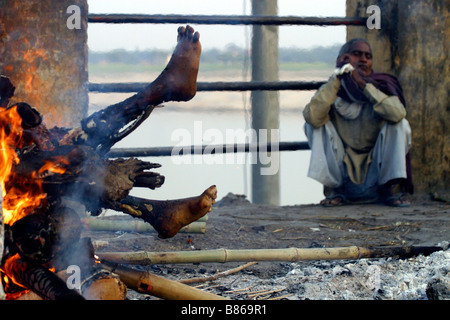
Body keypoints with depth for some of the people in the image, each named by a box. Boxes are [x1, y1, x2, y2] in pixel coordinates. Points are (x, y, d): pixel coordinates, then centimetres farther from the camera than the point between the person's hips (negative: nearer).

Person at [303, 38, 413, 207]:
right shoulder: (332, 91, -2)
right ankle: (334, 189, -10)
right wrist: (336, 79, -22)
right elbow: (313, 117, -25)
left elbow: (397, 113, -26)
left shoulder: (383, 86, -3)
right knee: (313, 124, -15)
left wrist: (363, 84, -23)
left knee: (400, 123, -18)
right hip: (344, 173, 0)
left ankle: (391, 188, -12)